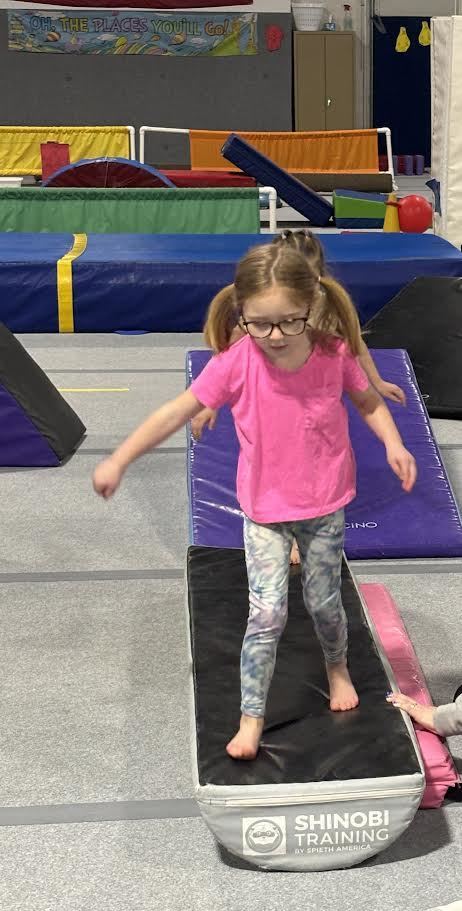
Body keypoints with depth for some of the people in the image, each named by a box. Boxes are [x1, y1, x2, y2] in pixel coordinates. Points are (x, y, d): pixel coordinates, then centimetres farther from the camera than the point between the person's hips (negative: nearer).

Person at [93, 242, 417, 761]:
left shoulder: (335, 355, -17)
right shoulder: (235, 364, -21)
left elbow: (369, 403, 2)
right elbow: (177, 412, -13)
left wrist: (393, 444, -17)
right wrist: (118, 462, -11)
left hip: (325, 506, 1)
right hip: (265, 509, -1)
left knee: (323, 602, 15)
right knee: (267, 613, -6)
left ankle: (337, 668, 47)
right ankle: (251, 717, 11)